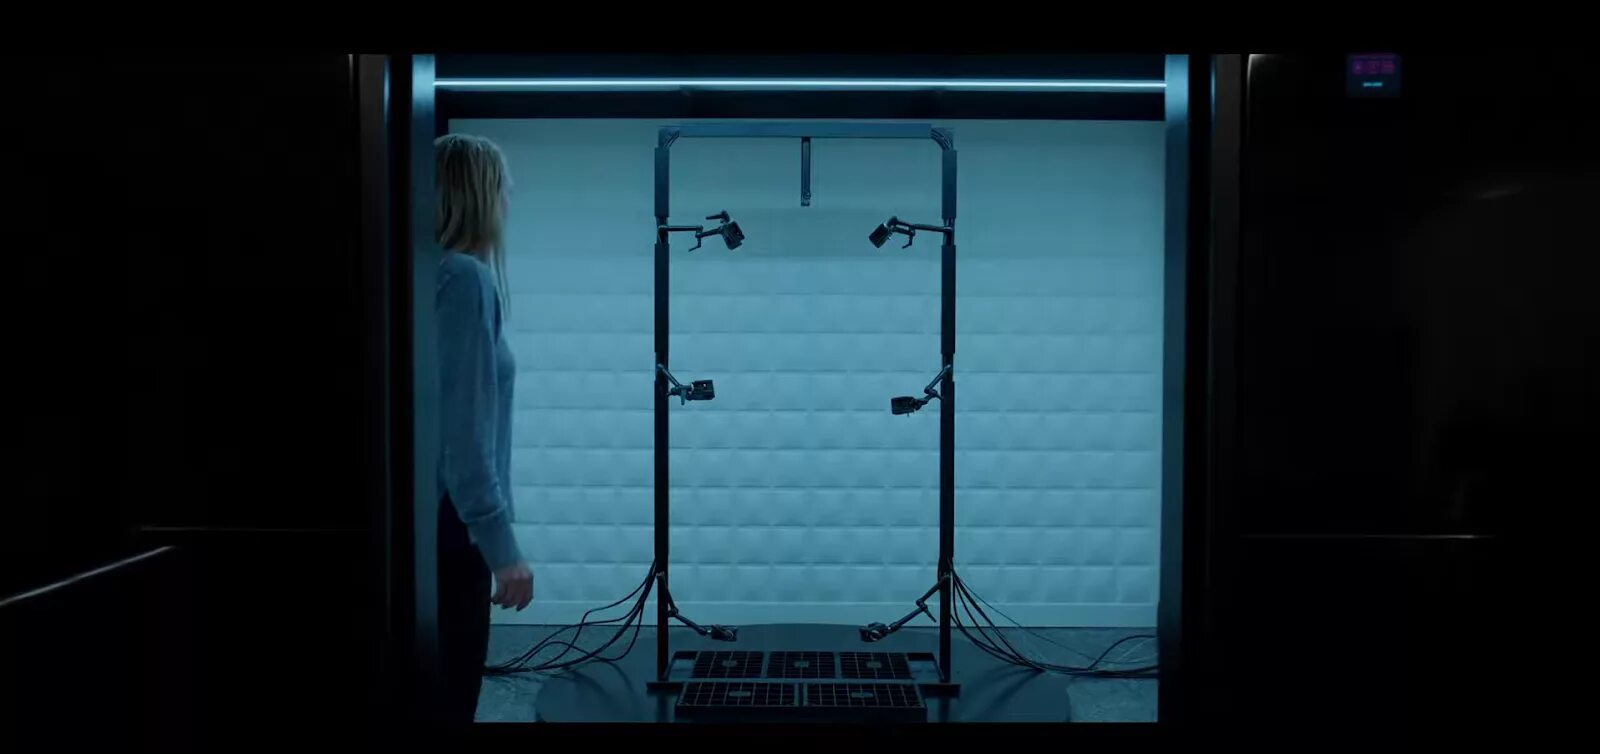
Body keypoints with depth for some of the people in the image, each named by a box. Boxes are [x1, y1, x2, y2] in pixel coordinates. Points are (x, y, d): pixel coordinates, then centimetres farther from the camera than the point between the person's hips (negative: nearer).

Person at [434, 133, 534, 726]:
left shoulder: (438, 272, 9)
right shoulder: (465, 276, -15)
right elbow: (464, 426, -21)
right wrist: (502, 546, -20)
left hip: (437, 521, 9)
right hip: (447, 527, -9)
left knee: (436, 694, 18)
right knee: (448, 699, 1)